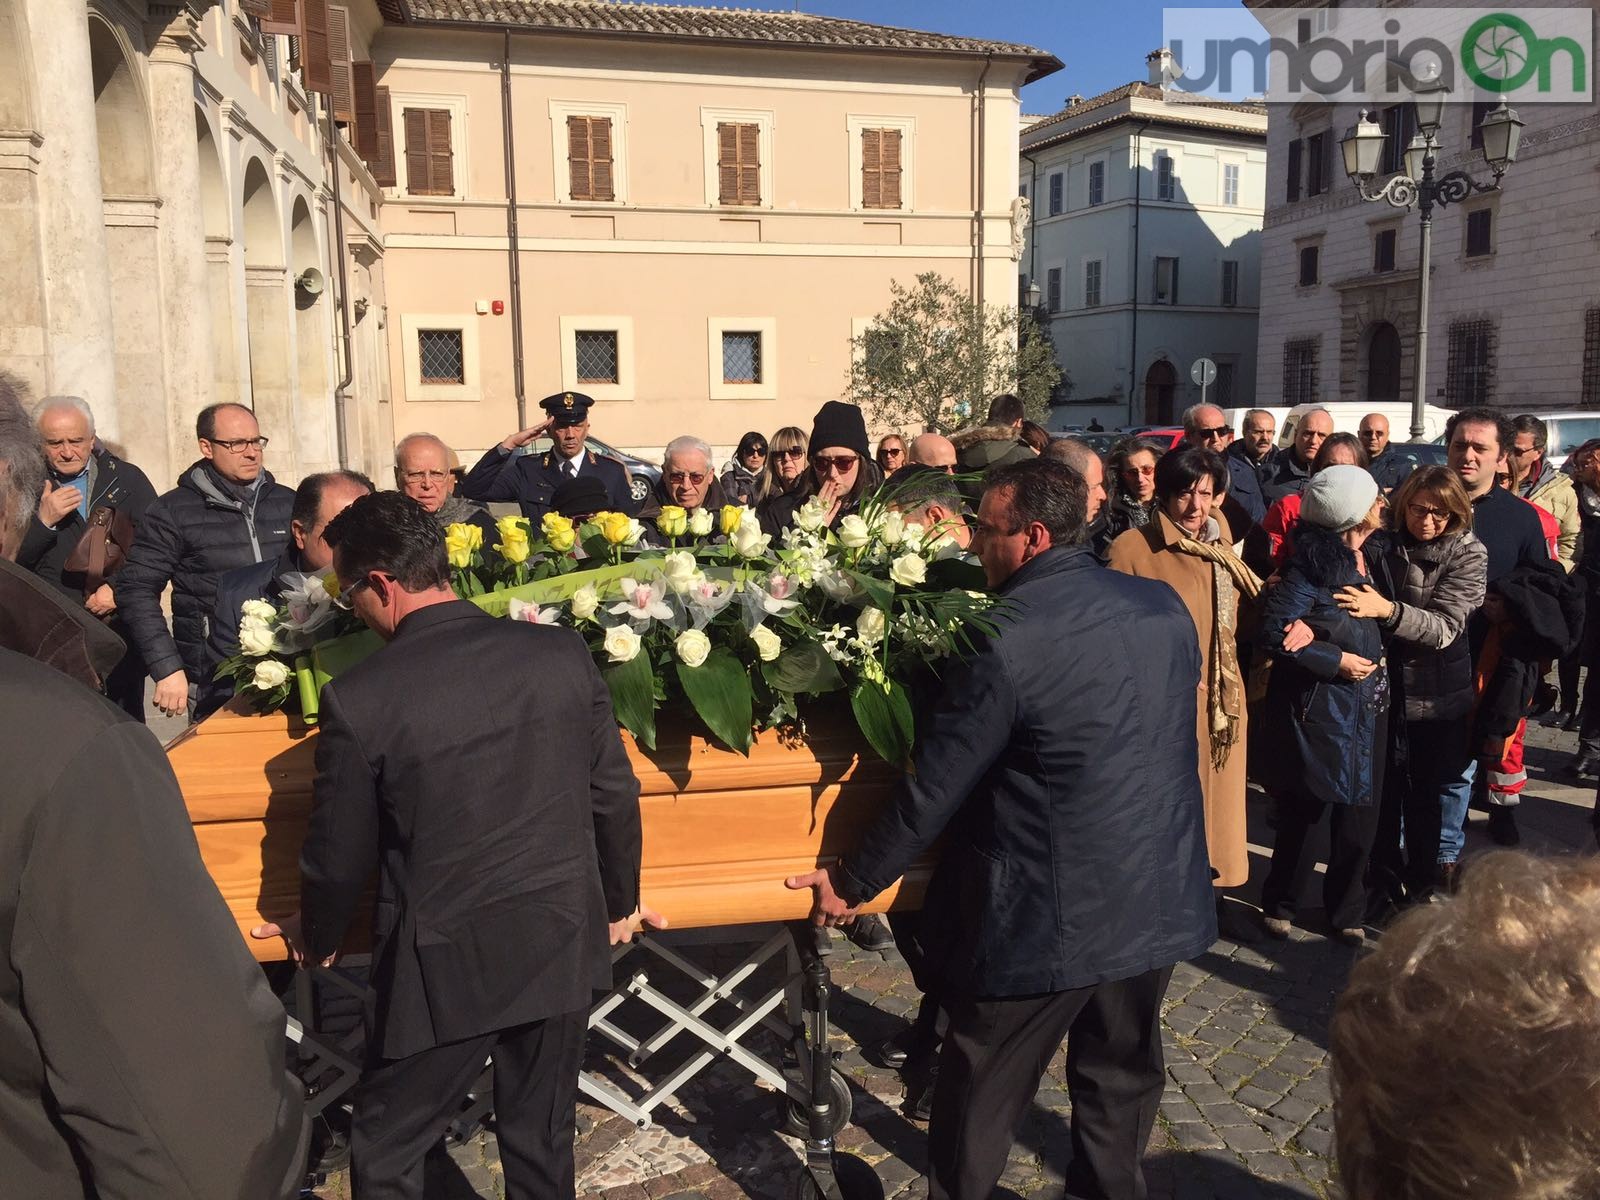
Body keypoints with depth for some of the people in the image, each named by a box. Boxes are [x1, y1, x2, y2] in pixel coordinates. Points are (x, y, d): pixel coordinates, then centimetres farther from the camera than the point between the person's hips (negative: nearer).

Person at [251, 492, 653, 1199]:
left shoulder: (359, 697, -17)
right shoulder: (563, 653, -8)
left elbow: (340, 855, -5)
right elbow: (615, 796, 0)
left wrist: (318, 938, 16)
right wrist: (619, 902, 17)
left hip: (446, 965, -3)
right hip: (563, 944, 4)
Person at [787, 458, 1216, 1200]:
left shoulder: (1006, 641, -20)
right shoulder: (1166, 607, -1)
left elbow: (935, 787, -15)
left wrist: (853, 880, -3)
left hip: (1048, 914, -6)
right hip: (1158, 896, 6)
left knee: (981, 1096, 13)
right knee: (1121, 1074, 23)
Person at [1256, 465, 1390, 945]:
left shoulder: (1369, 556, 7)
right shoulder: (1315, 562, -17)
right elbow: (1274, 632, -22)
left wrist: (1374, 658, -2)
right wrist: (1337, 660, -17)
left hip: (1365, 705, 7)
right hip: (1319, 705, -7)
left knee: (1358, 814, 10)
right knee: (1303, 810, 5)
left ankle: (1348, 910, 27)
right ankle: (1280, 902, 24)